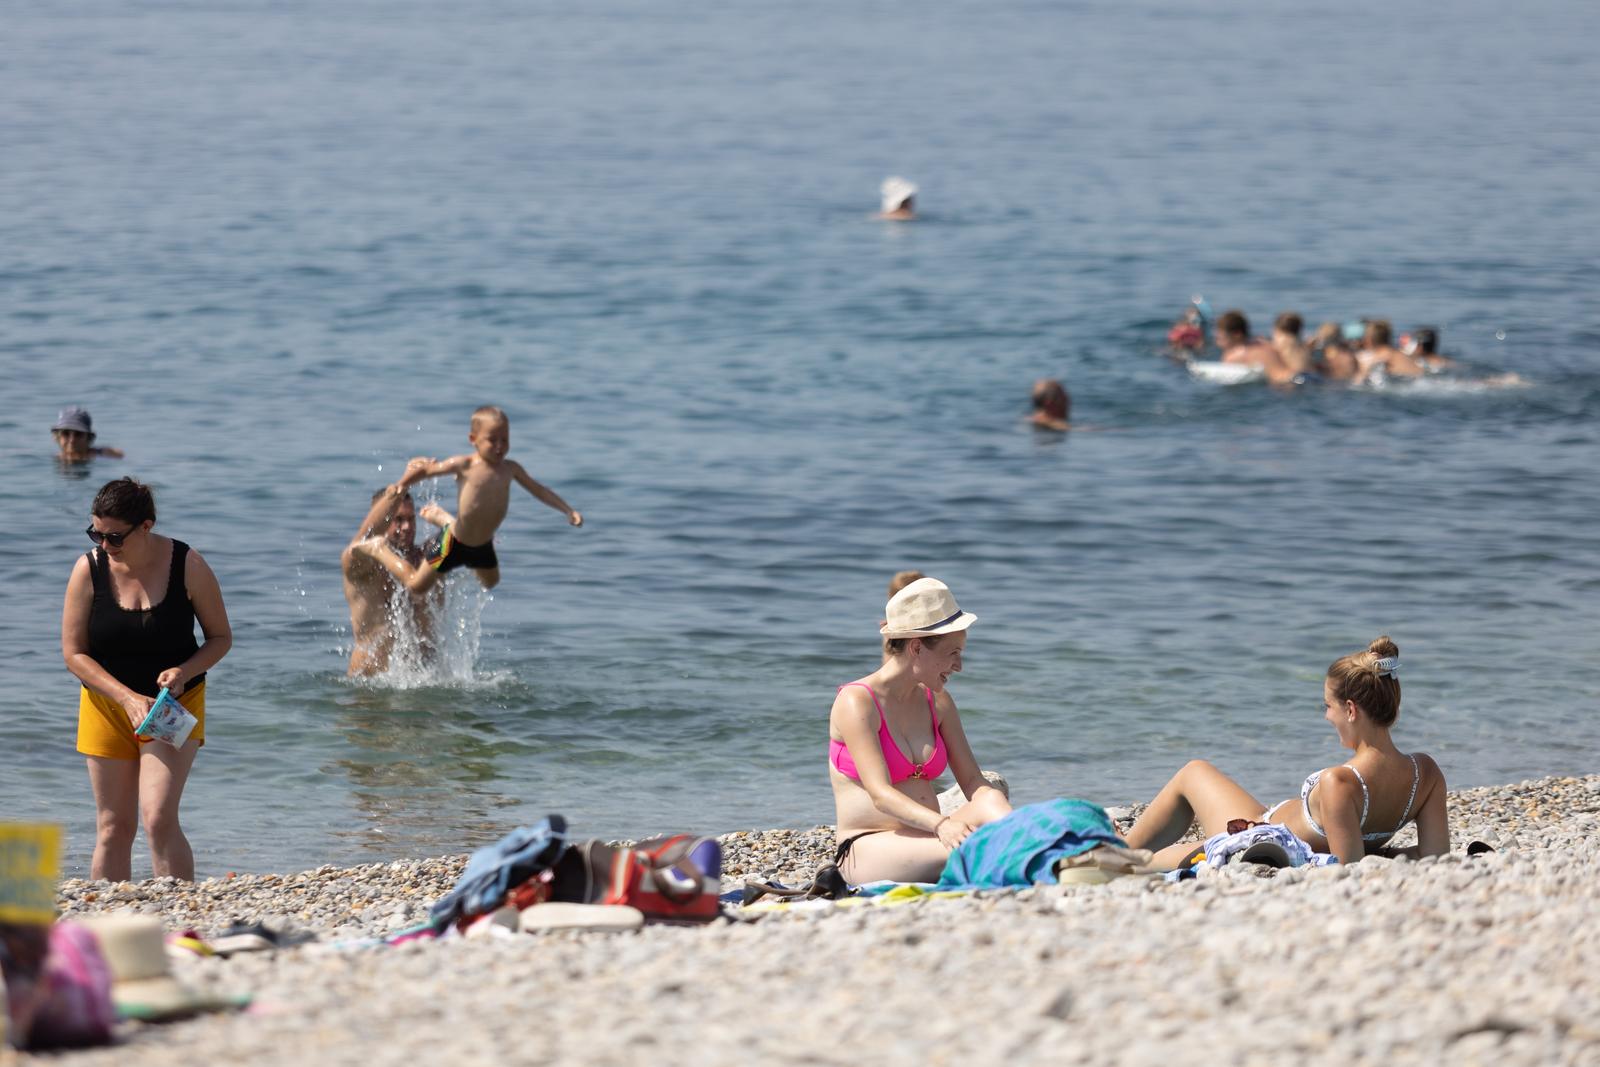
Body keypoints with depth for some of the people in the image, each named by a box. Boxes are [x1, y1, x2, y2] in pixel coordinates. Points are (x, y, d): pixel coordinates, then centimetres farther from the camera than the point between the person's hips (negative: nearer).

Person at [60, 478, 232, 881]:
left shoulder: (188, 566, -12)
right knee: (113, 827, 4)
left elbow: (221, 637, -1)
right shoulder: (88, 570, -9)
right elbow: (73, 653, -7)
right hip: (108, 706, 2)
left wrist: (185, 671, -21)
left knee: (159, 819, -16)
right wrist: (128, 698, -19)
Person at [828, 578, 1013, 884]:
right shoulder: (856, 702, -9)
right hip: (868, 851, -5)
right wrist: (941, 825, -38)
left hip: (923, 840, 5)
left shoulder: (938, 703, 15)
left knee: (988, 805, -28)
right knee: (963, 849, -35)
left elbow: (973, 781, 8)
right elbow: (880, 795, -20)